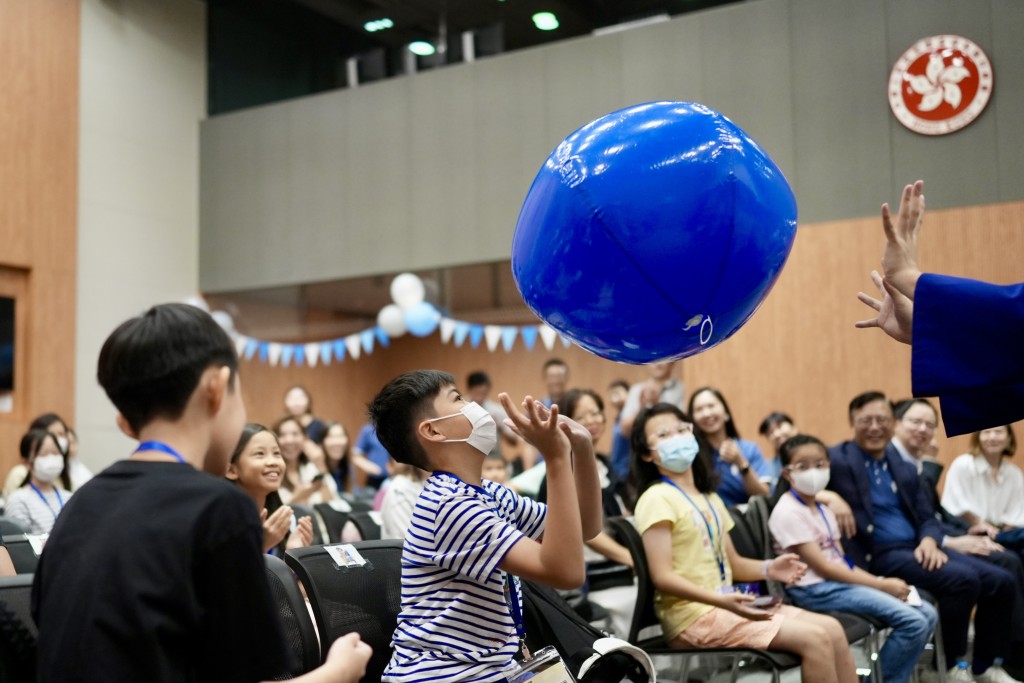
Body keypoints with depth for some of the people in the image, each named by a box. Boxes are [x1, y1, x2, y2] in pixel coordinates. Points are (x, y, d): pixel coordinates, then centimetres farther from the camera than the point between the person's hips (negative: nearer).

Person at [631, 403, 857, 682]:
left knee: (832, 629, -2)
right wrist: (722, 600, -29)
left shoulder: (709, 498, 19)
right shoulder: (656, 499, -10)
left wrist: (768, 569, -1)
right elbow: (663, 577, -18)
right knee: (814, 638, -17)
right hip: (694, 615, -9)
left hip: (725, 607, 9)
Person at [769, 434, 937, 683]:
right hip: (816, 590, -9)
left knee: (927, 615, 0)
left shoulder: (823, 511, 16)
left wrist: (882, 581, -6)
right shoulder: (788, 512, -12)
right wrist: (881, 584, -13)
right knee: (912, 622, -19)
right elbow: (822, 567, -15)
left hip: (840, 582, 9)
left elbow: (842, 561, 12)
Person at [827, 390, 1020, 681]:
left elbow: (927, 517, 15)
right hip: (878, 554, -8)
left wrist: (929, 540, -9)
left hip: (916, 548, 8)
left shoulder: (904, 467, 17)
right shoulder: (836, 459, -4)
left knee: (1001, 580, -2)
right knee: (962, 579, -27)